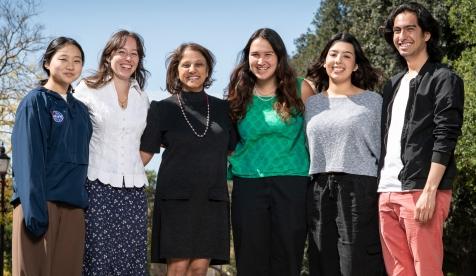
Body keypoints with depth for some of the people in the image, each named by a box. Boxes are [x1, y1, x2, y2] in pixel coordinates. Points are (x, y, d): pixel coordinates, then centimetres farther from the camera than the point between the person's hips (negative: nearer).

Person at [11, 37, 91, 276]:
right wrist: (34, 210, -18)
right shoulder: (35, 102, -1)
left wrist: (84, 205, 10)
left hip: (73, 207, 6)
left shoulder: (81, 110, 18)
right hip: (40, 203, -6)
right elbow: (28, 160, -9)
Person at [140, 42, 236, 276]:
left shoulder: (222, 109, 12)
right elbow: (144, 153, 0)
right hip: (176, 197, -2)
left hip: (212, 199, 3)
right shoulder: (162, 109, 4)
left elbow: (233, 151, 18)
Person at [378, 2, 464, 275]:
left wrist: (429, 191, -17)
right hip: (388, 192, 7)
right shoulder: (393, 84, 20)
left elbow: (445, 138, -10)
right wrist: (382, 188, 13)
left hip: (420, 191, -7)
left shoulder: (444, 79, -1)